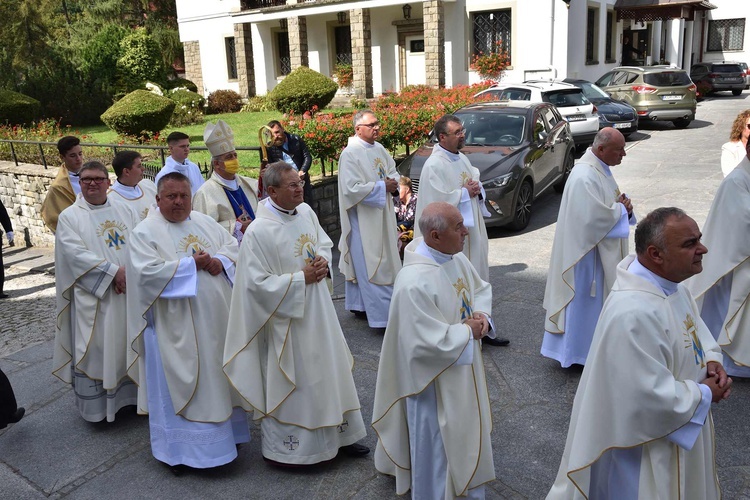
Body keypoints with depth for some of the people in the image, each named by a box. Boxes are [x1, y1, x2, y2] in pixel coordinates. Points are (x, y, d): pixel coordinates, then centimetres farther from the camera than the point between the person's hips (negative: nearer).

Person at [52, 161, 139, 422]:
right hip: (93, 296, -3)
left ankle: (130, 394, 26)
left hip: (131, 294, 4)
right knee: (93, 350, 2)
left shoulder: (124, 211, 10)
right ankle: (94, 404, 14)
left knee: (128, 345, 12)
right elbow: (75, 253, -12)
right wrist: (114, 271, -20)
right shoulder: (69, 216, 0)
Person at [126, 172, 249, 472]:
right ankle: (177, 448, 17)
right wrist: (192, 263, -19)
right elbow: (147, 271, -18)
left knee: (216, 375, 16)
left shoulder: (205, 223, 10)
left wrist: (220, 261, -13)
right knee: (179, 383, 3)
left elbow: (234, 246, 9)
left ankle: (225, 431, 31)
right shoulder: (145, 232, -6)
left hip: (216, 319, 5)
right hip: (176, 326, -5)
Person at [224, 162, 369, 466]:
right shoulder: (258, 231, -21)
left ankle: (338, 433, 36)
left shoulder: (306, 212, 0)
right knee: (289, 380, 6)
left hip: (317, 310, 7)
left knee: (329, 370, 17)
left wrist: (324, 261, -7)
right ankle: (282, 448, 27)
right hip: (286, 317, -7)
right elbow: (257, 283, -21)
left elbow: (325, 243, 15)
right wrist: (301, 278, -20)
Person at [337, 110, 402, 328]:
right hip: (363, 219, -8)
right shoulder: (350, 154, -16)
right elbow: (352, 189, -23)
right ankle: (381, 316, -4)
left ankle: (359, 304, 30)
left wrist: (393, 180, -2)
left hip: (382, 216, 9)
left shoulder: (379, 149, 9)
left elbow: (393, 170, 22)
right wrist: (382, 186, -17)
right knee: (370, 267, -6)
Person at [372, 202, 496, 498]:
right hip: (436, 380, -9)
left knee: (465, 435, 27)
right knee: (438, 444, 12)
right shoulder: (414, 283, -33)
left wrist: (481, 314, -9)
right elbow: (429, 343, -32)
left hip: (464, 368, 9)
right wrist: (469, 331, -19)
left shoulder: (456, 258, -5)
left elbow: (481, 288, 12)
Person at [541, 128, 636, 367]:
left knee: (596, 297, 19)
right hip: (587, 251, -11)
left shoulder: (601, 168, 8)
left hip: (603, 249, 11)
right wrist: (622, 209, -12)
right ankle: (578, 350, 14)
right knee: (584, 299, 1)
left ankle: (589, 344, 33)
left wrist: (623, 206, -4)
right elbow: (594, 217, -29)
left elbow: (608, 202, 18)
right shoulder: (585, 177, -25)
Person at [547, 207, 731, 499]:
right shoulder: (634, 313, -38)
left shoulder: (668, 278, -7)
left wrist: (710, 358, -5)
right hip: (646, 441, -9)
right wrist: (705, 394, -17)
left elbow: (693, 324, 13)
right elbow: (652, 397, -33)